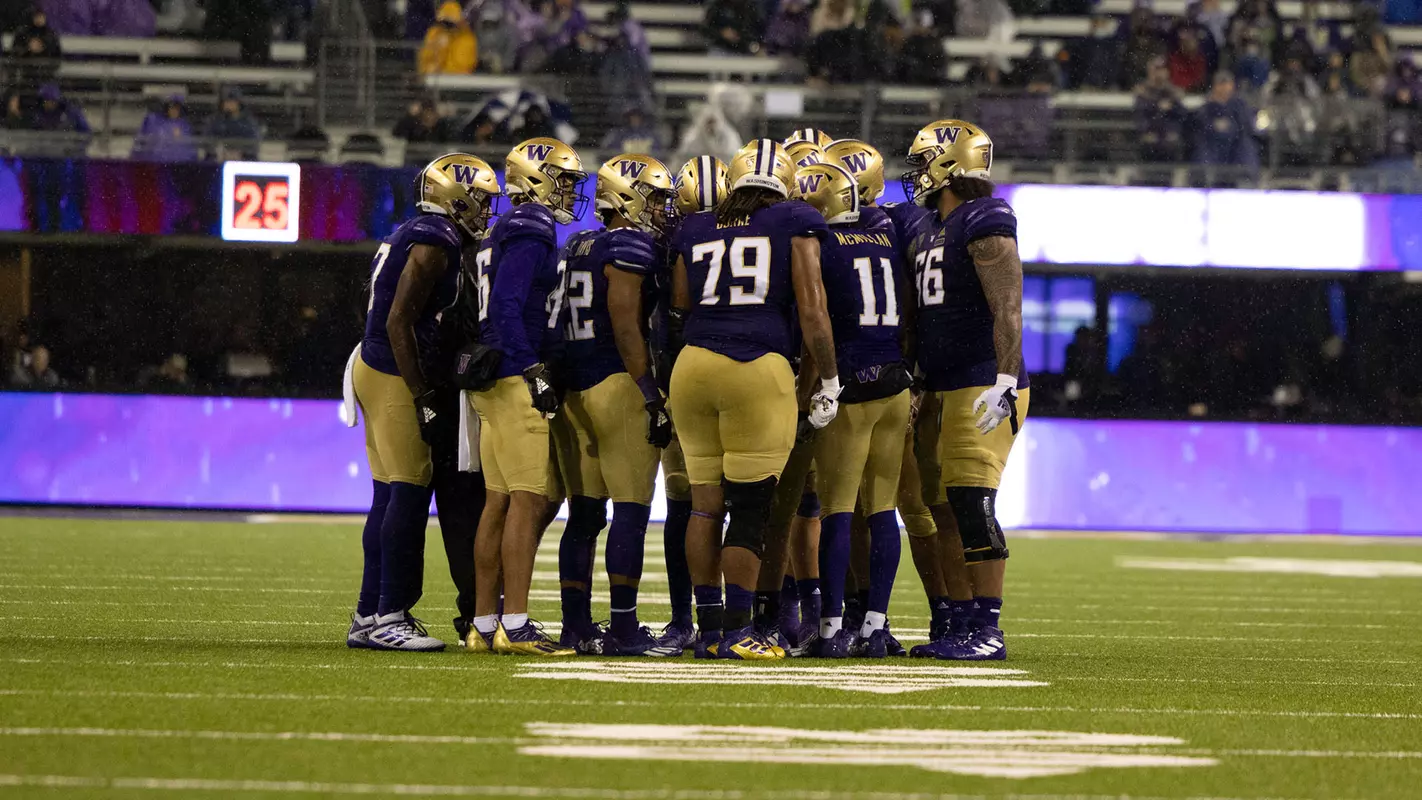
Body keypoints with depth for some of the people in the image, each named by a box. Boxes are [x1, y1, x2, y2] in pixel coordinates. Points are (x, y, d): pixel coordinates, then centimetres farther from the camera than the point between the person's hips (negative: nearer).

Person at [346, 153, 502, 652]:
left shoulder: (412, 238, 16)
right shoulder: (434, 244, -14)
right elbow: (399, 322, -20)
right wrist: (424, 397, -20)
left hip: (375, 370, 10)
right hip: (395, 380, -10)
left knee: (390, 497, 12)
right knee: (410, 493, -8)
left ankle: (370, 616, 15)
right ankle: (389, 616, -7)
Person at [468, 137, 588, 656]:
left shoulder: (510, 235, 19)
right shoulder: (530, 234, -11)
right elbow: (506, 308, -20)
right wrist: (534, 373, -20)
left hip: (498, 383, 10)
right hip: (516, 383, -10)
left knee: (500, 503, 10)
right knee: (528, 500, -11)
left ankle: (486, 624, 11)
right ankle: (515, 627, -14)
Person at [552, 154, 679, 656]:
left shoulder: (575, 249, 16)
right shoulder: (631, 247, -8)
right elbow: (625, 326, -16)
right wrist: (652, 397, -16)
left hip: (572, 389, 8)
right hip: (618, 387, -8)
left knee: (584, 514, 10)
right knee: (630, 510, -7)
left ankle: (576, 626, 10)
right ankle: (623, 629, -10)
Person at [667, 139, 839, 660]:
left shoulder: (695, 232, 16)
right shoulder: (795, 225, 5)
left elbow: (680, 308, 17)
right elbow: (812, 312, 0)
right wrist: (829, 381, 7)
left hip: (692, 364, 4)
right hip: (759, 369, -4)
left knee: (706, 503, 11)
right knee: (750, 509, 0)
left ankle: (708, 630, 14)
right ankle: (735, 633, -1)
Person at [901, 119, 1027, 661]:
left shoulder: (985, 223, -11)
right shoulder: (932, 230, 18)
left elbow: (1008, 309, -18)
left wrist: (1004, 381, -25)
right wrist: (921, 389, 24)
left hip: (983, 388, -10)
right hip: (946, 392, 10)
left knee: (973, 505, -12)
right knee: (943, 509, 9)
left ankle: (987, 632, -11)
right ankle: (962, 626, 14)